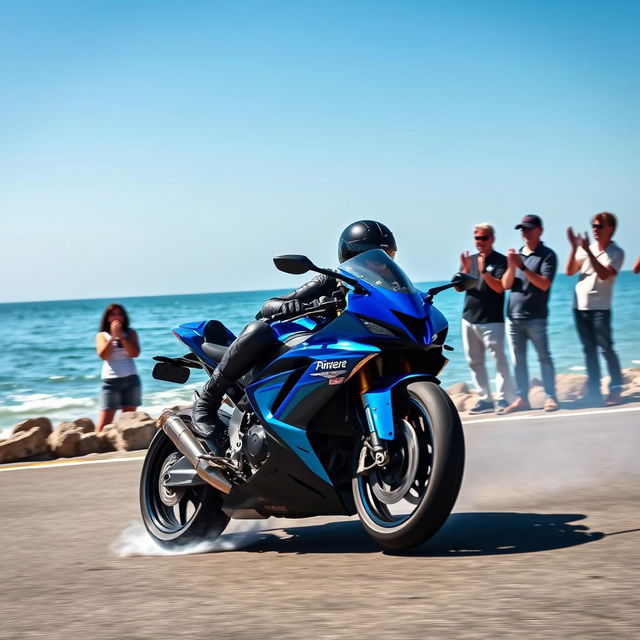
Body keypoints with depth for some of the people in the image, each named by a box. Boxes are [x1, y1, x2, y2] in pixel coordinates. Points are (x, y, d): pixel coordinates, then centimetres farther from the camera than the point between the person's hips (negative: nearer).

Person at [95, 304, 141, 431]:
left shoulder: (130, 333, 10)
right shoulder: (102, 335, 7)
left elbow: (135, 353, -6)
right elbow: (103, 355, -9)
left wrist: (121, 335, -9)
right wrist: (113, 336, -11)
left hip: (131, 379, 2)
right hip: (111, 381, -2)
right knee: (103, 423, -9)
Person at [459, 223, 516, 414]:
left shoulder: (500, 260, -4)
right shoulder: (470, 260, 13)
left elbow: (500, 287, -15)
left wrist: (483, 271, -24)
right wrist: (465, 270, -10)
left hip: (492, 320, -6)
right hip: (469, 319, 6)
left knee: (498, 359, -11)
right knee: (474, 361, 7)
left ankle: (504, 398, -10)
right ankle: (485, 399, 12)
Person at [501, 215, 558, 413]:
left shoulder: (547, 255, -2)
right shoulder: (516, 254, 14)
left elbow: (544, 284, -14)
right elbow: (506, 285, 7)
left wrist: (522, 267, -20)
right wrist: (511, 266, -10)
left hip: (535, 318, -5)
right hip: (514, 317, 5)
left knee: (544, 358, -4)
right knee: (518, 361, 6)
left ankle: (550, 397, -2)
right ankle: (522, 398, 10)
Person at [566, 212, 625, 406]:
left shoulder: (616, 253, -5)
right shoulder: (586, 248, 9)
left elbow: (604, 274, -20)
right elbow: (570, 271, 2)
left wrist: (588, 251, -24)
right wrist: (574, 247, -9)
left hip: (600, 308, -5)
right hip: (580, 307, 5)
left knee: (606, 348, -6)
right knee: (589, 350, 8)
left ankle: (615, 390, -2)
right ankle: (593, 391, 11)